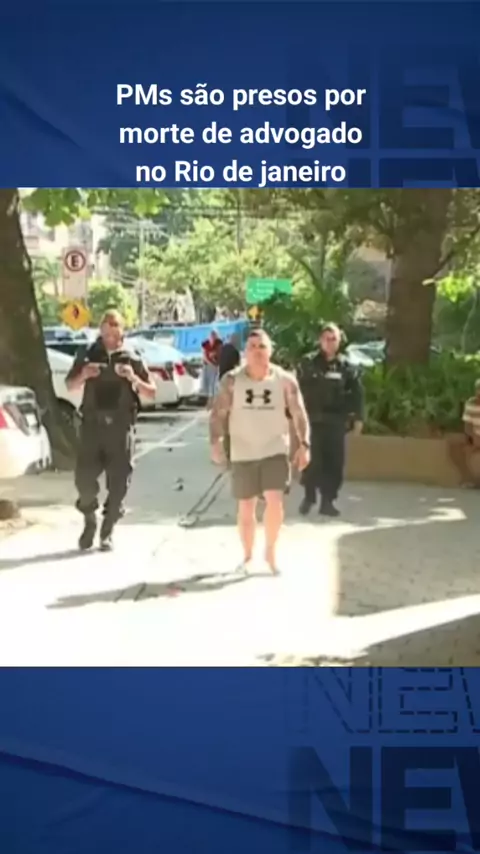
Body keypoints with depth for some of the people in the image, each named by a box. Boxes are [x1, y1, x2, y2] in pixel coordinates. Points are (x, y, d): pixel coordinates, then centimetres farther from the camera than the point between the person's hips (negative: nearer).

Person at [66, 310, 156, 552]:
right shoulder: (87, 355, 6)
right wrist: (83, 375, -10)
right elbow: (70, 385, 12)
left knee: (118, 482, 1)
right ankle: (90, 521, 22)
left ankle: (107, 532, 16)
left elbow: (151, 392, 4)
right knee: (84, 477, -3)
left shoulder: (131, 358, 3)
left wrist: (134, 379, -15)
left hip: (120, 427, 0)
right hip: (92, 424, 1)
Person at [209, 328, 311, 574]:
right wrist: (216, 444, -15)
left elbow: (299, 414, 1)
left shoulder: (284, 380, -4)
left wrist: (304, 445, -5)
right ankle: (247, 556, 27)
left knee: (274, 501, -15)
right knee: (246, 507, 9)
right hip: (243, 453, 1)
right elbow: (218, 414, -4)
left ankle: (270, 552, 8)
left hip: (275, 450, -1)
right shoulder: (232, 380, -5)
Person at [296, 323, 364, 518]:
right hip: (313, 420, -2)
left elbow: (357, 393, 7)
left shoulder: (345, 366, 5)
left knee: (334, 463, 3)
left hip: (336, 422, 2)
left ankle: (327, 501, 14)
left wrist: (358, 417, 2)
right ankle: (309, 497, 18)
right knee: (312, 461, -1)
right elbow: (298, 390, -2)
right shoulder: (308, 363, 0)